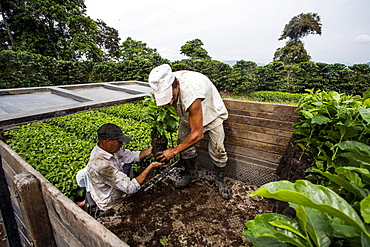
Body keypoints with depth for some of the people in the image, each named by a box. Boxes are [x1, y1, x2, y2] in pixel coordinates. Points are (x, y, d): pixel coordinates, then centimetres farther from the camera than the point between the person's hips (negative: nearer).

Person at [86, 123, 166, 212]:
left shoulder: (108, 148, -13)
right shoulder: (102, 165, -38)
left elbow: (131, 155, -2)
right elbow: (130, 188, -34)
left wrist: (149, 151, -18)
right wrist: (151, 166, -31)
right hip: (111, 205, -7)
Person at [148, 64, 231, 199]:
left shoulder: (191, 93, -46)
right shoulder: (164, 85, -25)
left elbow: (197, 134, -37)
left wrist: (174, 151, -29)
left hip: (211, 112, -5)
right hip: (188, 114, 6)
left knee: (217, 150, -9)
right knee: (184, 143, 0)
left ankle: (220, 180, 18)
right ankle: (191, 174, 24)